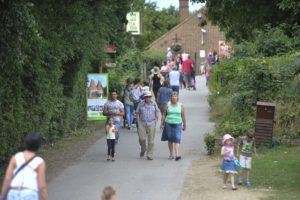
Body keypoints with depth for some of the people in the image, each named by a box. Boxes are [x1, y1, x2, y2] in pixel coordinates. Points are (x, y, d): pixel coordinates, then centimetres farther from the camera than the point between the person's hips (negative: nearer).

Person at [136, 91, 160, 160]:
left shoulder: (153, 103, 4)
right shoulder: (141, 104, 4)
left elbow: (157, 112, 9)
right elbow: (137, 113, 9)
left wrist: (156, 121, 2)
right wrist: (138, 122, 2)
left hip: (151, 124, 0)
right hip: (142, 124, 0)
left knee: (151, 140, -2)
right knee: (141, 138, -9)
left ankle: (149, 155, 5)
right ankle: (143, 149, 23)